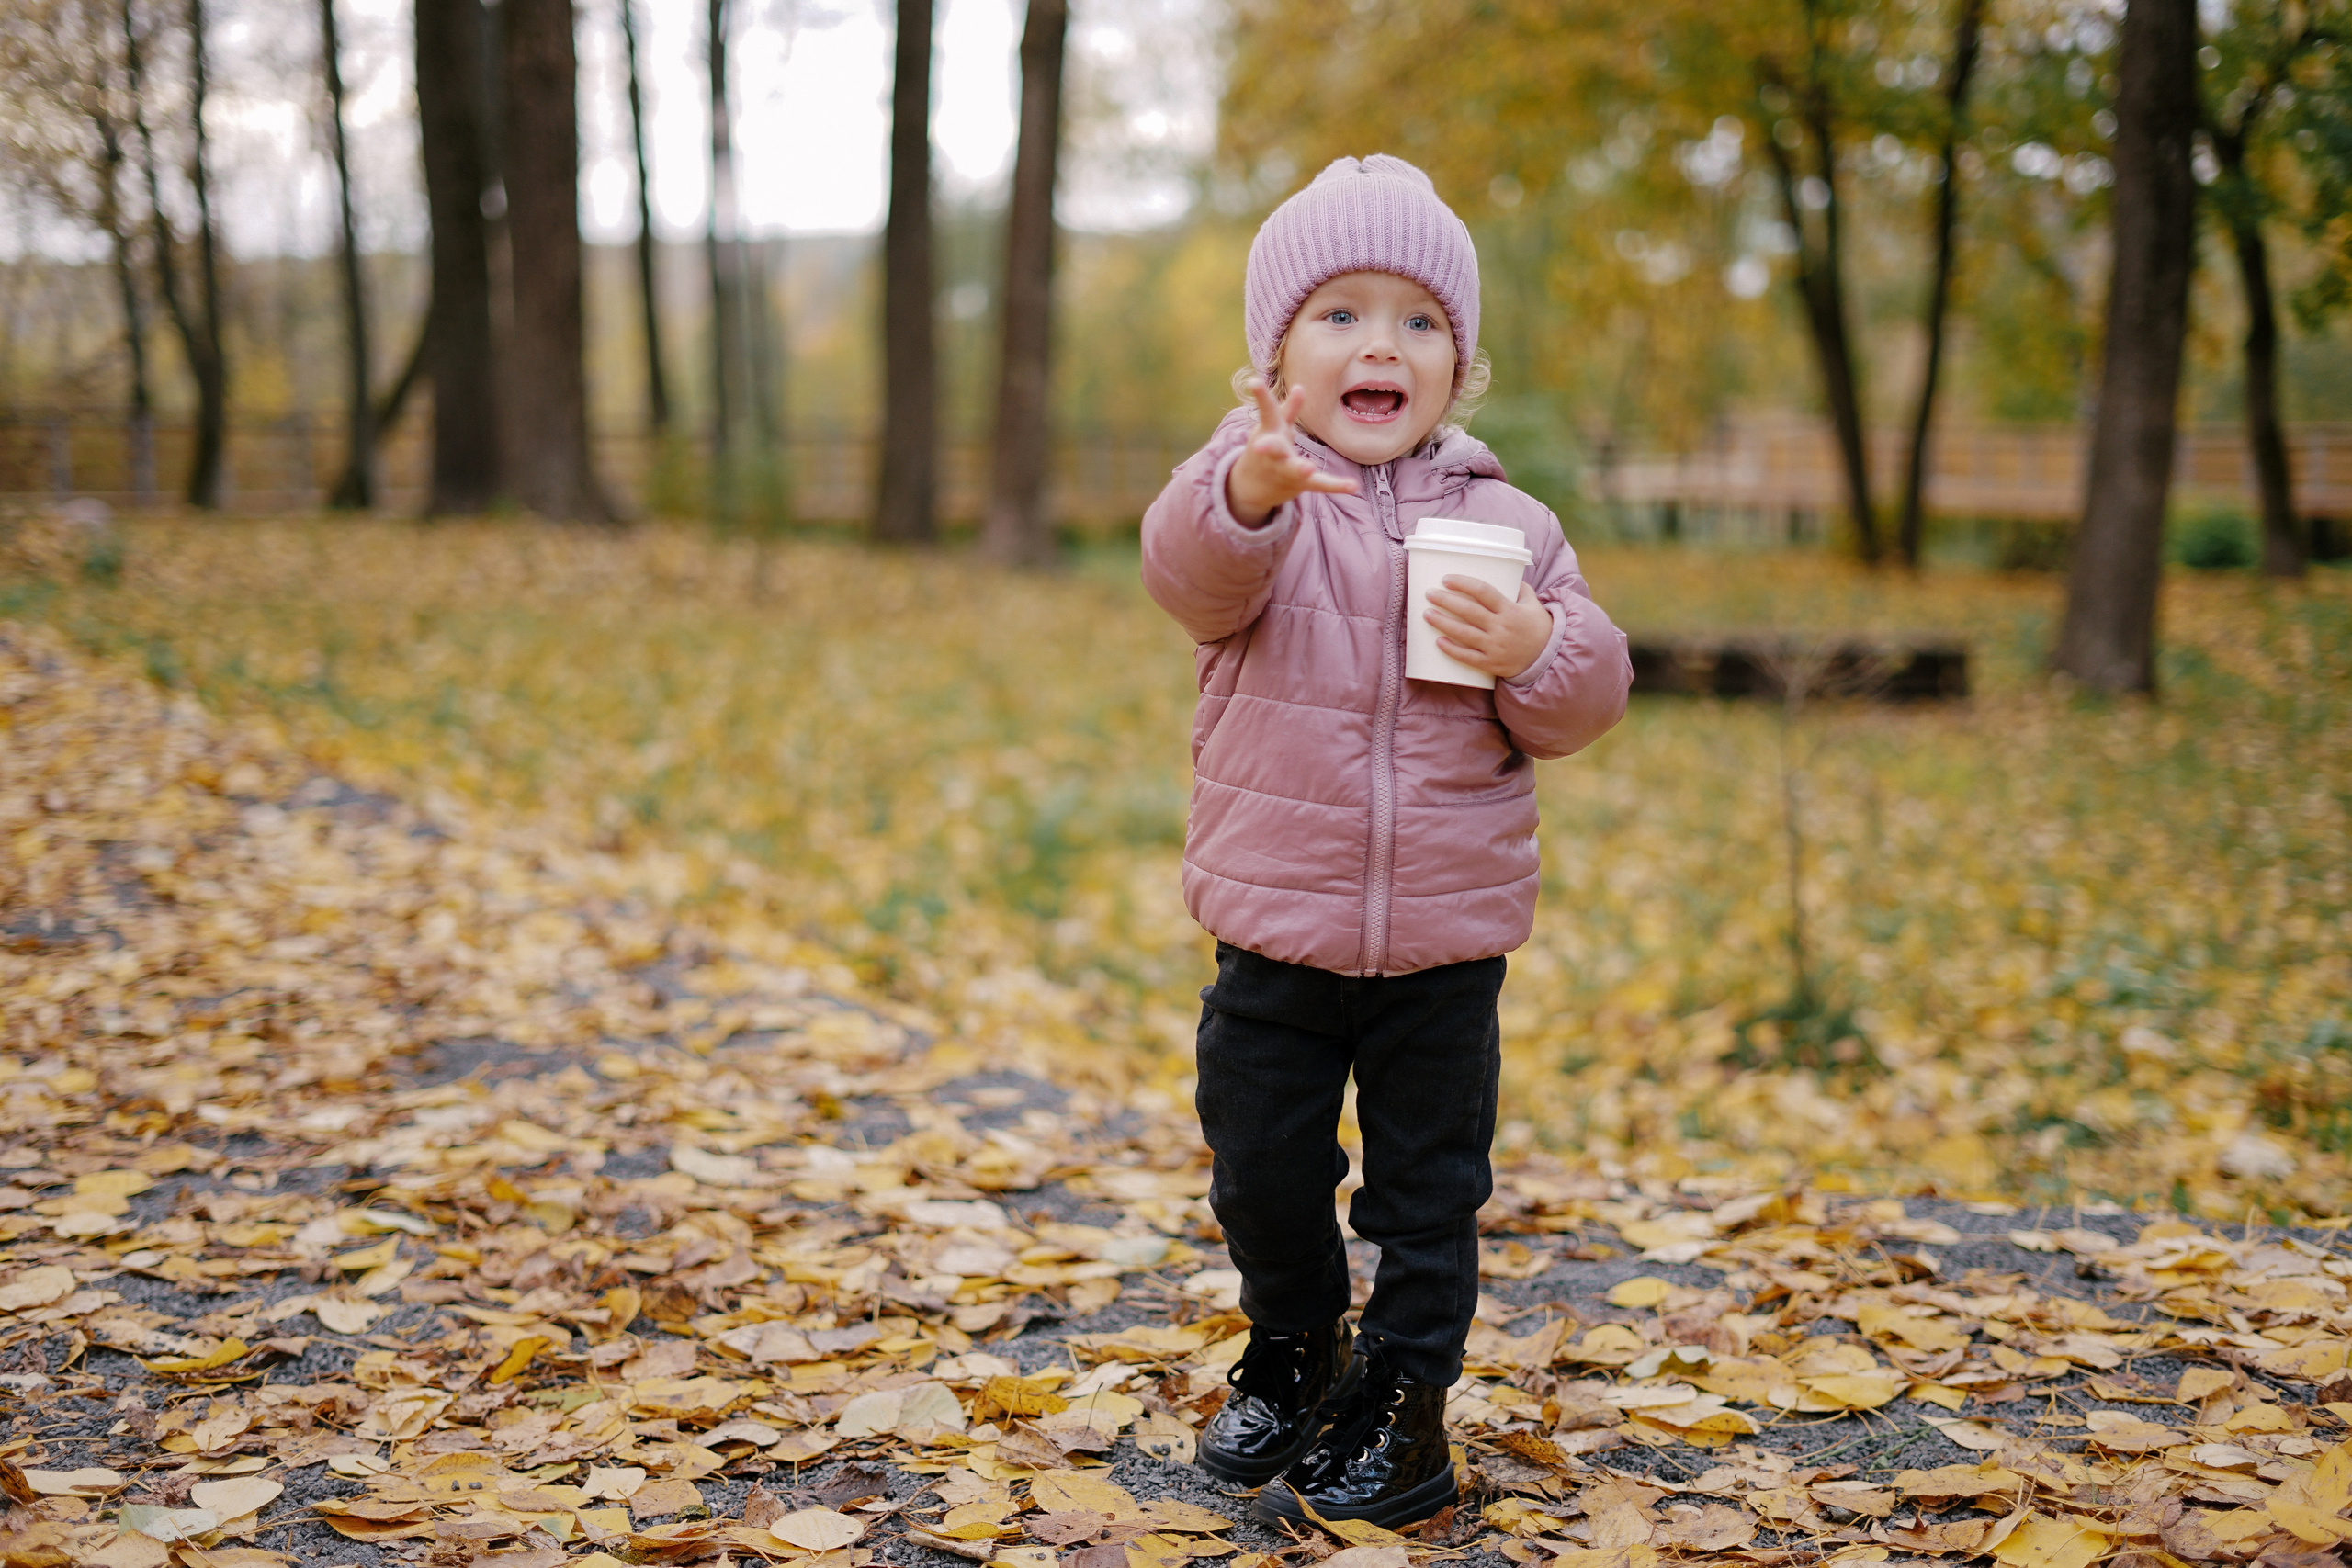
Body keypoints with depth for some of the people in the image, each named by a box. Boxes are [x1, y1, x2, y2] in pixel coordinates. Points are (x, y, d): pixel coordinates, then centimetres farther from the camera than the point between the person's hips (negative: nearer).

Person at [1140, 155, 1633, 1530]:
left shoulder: (1506, 524, 1)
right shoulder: (1249, 494, -6)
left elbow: (1589, 699, 0)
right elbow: (1190, 572, -29)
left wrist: (1533, 654, -23)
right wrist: (1250, 494, -51)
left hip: (1447, 939, 1)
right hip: (1277, 930, 0)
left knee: (1429, 1192, 9)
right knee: (1264, 1174, 13)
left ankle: (1403, 1403, 26)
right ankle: (1294, 1355, 38)